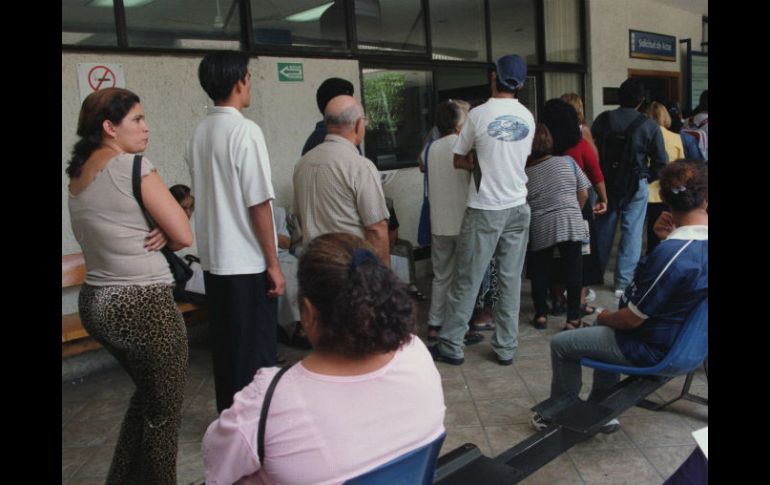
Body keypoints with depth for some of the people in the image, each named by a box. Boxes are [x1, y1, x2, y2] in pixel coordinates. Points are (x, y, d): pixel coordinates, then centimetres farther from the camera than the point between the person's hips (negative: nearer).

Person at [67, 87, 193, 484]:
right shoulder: (132, 165, -15)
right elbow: (184, 236, -15)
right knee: (164, 411, 9)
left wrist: (156, 233, -3)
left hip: (95, 302, 9)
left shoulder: (77, 174, 11)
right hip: (144, 305, -9)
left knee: (147, 394, 27)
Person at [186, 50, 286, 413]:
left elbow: (205, 196, 13)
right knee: (256, 350, 4)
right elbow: (258, 203, -17)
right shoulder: (245, 131, -15)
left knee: (225, 347, 16)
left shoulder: (198, 134, 7)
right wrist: (273, 264, -11)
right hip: (247, 262, -7)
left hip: (214, 260, 7)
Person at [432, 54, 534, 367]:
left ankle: (451, 346, 12)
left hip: (484, 210, -4)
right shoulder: (528, 117, 4)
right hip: (517, 208, 4)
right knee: (511, 280, 9)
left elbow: (459, 161, 0)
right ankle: (506, 347, 16)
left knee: (467, 280, 3)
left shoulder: (479, 114, -9)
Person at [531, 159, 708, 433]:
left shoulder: (670, 254, -34)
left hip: (653, 349, -9)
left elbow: (632, 319, -23)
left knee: (561, 344, 6)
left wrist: (605, 317, -2)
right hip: (687, 336, 9)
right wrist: (669, 238, -6)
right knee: (604, 328, 31)